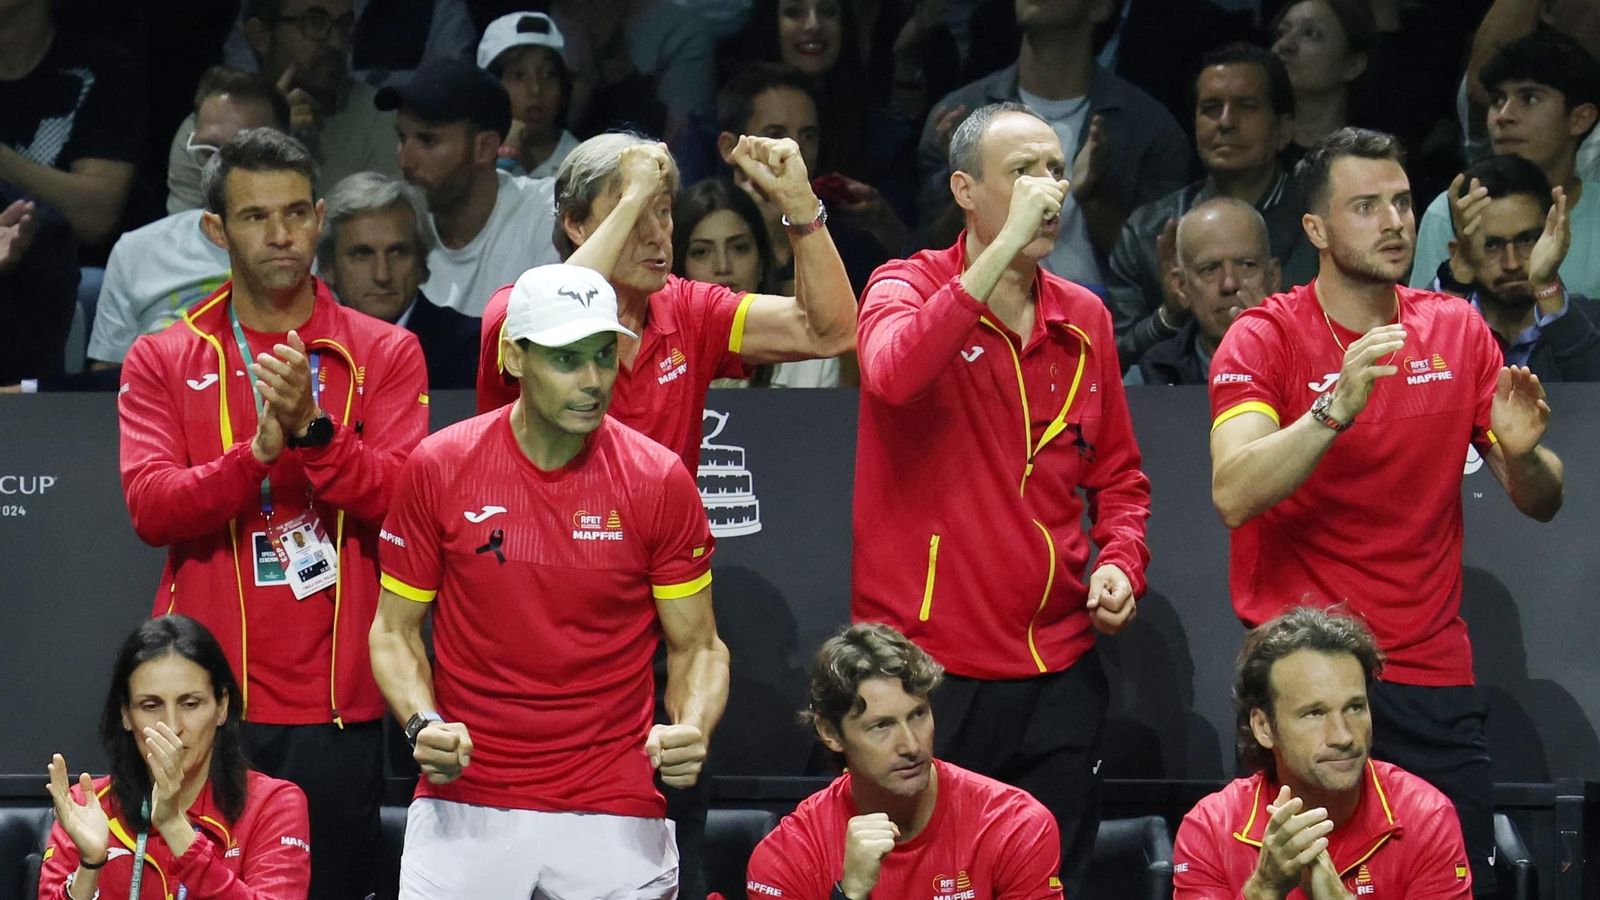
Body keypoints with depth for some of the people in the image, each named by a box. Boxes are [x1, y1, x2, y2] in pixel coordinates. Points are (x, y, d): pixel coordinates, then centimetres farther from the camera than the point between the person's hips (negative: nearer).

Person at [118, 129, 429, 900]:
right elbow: (149, 506, -5)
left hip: (335, 706, 0)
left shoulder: (385, 353, 7)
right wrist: (258, 450, -19)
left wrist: (313, 431, -20)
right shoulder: (162, 361, 8)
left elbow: (402, 502, -5)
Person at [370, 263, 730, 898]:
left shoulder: (660, 481, -2)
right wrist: (424, 723, -12)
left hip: (613, 817, 0)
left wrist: (691, 731, -16)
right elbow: (395, 631, 7)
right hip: (464, 810, 0)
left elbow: (696, 646, 5)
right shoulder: (438, 468, -1)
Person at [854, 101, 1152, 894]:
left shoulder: (1085, 321, 12)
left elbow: (1118, 475, 22)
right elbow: (894, 373, -27)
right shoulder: (907, 288, -2)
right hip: (925, 665, -5)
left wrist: (1121, 562, 1)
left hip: (1058, 671, 5)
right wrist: (1004, 245, -24)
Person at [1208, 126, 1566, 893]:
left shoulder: (1456, 331, 8)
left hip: (1433, 674, 4)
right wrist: (1334, 410, -32)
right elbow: (1233, 496, -19)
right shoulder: (1262, 339, -4)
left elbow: (1540, 504, 10)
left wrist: (1520, 452, -13)